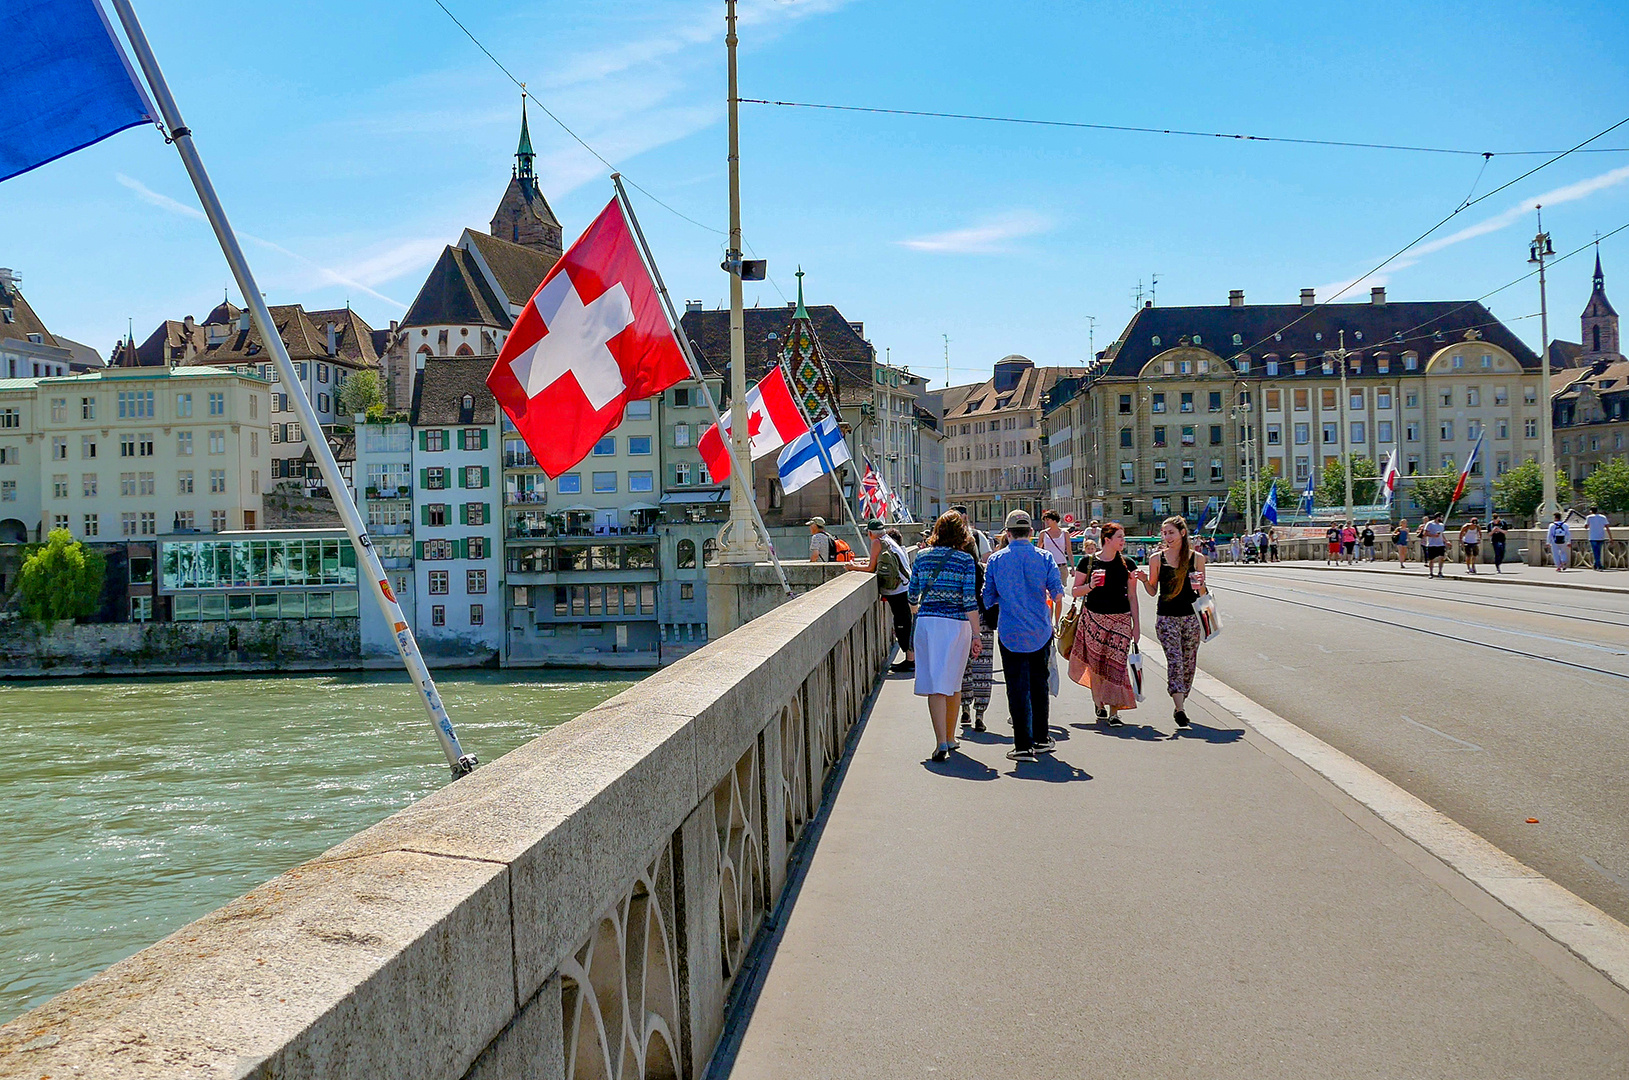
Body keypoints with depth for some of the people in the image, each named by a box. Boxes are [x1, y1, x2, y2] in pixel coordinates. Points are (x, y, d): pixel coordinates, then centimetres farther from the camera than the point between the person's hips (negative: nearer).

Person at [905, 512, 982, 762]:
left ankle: (941, 741, -14)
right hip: (957, 624, -1)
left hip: (927, 622, 1)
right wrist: (975, 635, -6)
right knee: (954, 682, 15)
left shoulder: (922, 557, 3)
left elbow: (912, 594, 11)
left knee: (935, 683, -2)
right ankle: (950, 737, 27)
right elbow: (970, 601, -9)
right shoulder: (966, 560, -5)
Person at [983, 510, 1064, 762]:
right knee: (1039, 684, 15)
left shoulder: (996, 560, -3)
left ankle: (1023, 745, -2)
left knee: (1017, 688, 2)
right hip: (1041, 632, 1)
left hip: (1011, 634, -1)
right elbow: (1057, 594, -4)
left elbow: (988, 599, 1)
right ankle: (1041, 738, 24)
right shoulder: (1044, 557, -4)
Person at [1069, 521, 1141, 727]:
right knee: (1095, 664, 2)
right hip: (1094, 617, 0)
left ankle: (1113, 711, -5)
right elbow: (1074, 591, 5)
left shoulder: (1127, 564, 6)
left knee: (1115, 663, -8)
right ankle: (1099, 706, 20)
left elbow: (1132, 596, 9)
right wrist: (1090, 586, -14)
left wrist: (1136, 624, 6)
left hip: (1120, 619, 0)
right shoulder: (1088, 561, 1)